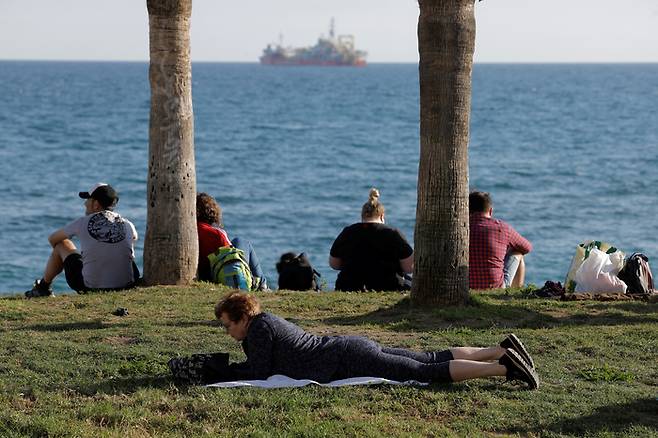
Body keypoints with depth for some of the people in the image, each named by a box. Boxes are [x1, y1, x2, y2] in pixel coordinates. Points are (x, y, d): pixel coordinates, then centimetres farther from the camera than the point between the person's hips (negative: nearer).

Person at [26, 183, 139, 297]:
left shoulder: (83, 223, -5)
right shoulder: (127, 225, -1)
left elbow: (53, 239, 14)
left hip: (90, 287, -2)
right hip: (125, 287, 2)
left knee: (62, 244, 21)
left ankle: (43, 287, 39)